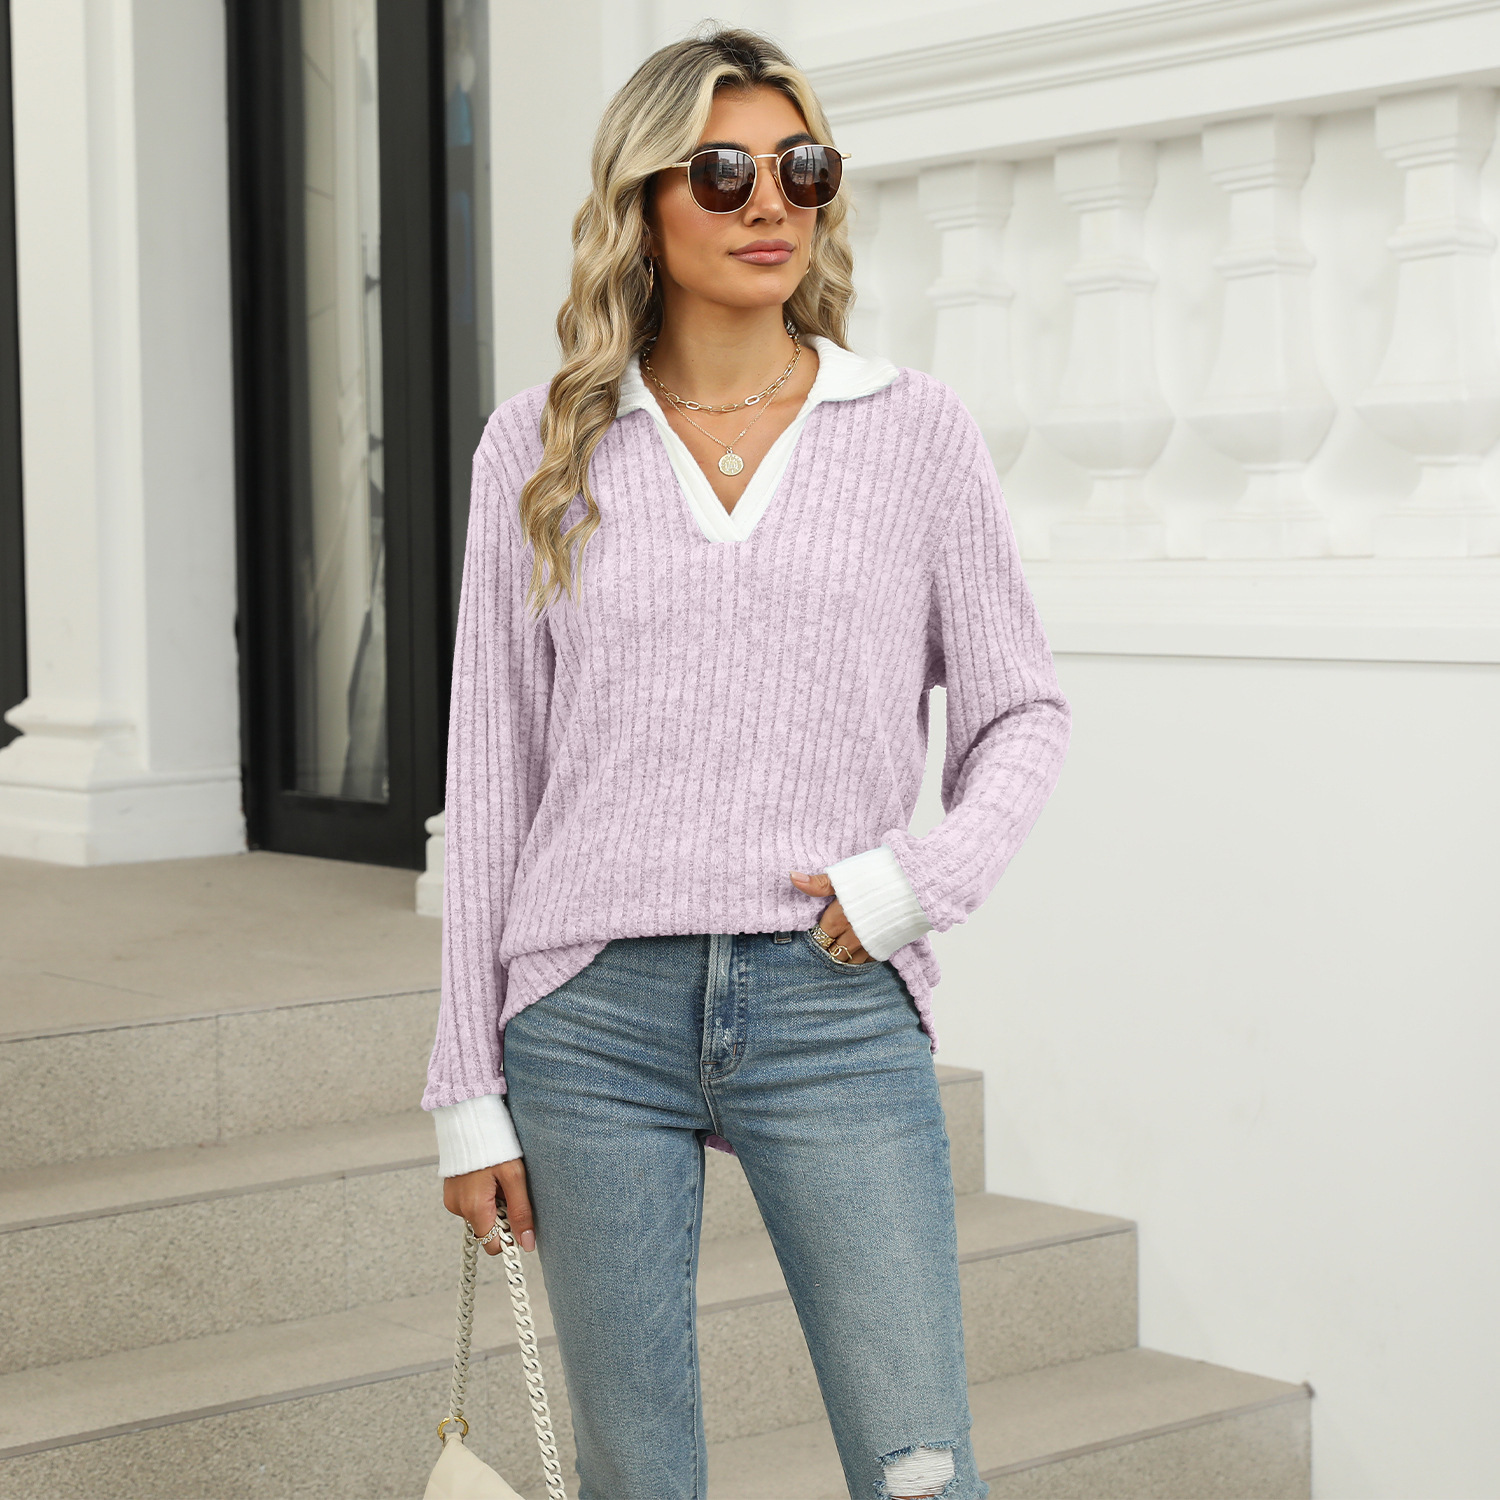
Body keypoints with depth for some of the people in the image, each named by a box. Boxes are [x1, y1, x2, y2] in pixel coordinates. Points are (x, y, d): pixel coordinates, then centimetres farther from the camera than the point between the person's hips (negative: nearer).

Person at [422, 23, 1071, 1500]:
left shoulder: (917, 431, 5)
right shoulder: (540, 448, 6)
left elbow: (1019, 710, 11)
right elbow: (491, 770, 7)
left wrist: (924, 877, -8)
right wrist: (467, 1085, 5)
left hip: (836, 1012, 0)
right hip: (596, 1010, 1)